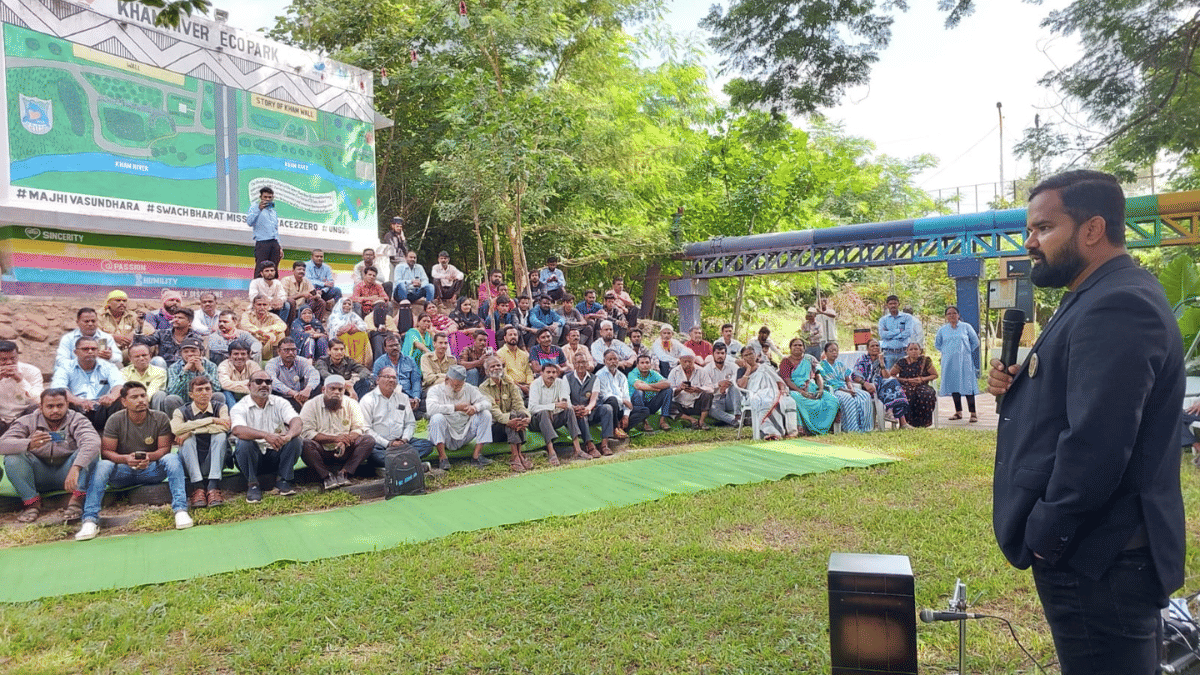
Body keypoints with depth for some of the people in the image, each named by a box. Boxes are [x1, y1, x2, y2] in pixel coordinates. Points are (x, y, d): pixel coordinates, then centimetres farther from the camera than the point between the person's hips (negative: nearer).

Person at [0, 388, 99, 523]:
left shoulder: (77, 420, -10)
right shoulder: (27, 422, -5)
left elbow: (92, 442, -32)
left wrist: (76, 468, -49)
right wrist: (29, 444, -43)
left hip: (65, 475, -1)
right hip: (38, 478, 2)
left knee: (91, 452, -26)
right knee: (12, 457, -22)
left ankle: (76, 500, -26)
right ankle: (31, 502, -16)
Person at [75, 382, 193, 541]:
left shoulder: (160, 419, -4)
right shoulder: (115, 420, -4)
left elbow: (165, 448, -5)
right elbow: (106, 451, -6)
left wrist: (149, 456, -27)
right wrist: (125, 458, -27)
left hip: (151, 470, 0)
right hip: (123, 471, 0)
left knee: (172, 458, -29)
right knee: (101, 466, -29)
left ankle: (180, 510, -35)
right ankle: (90, 520, -30)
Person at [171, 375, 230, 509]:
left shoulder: (220, 407, 2)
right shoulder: (181, 411, 2)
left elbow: (225, 427, -22)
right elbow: (176, 429, -24)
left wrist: (191, 430, -22)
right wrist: (212, 420, -26)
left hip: (215, 463, 0)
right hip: (191, 464, 0)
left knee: (220, 435, -24)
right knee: (188, 438, -24)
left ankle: (213, 486, -33)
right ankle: (197, 487, -33)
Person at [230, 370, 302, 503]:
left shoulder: (280, 403, 3)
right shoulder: (240, 407, -6)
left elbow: (296, 420, -14)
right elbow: (237, 430, -27)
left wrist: (289, 435, -39)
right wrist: (266, 435, -42)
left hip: (276, 455, 2)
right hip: (252, 457, -2)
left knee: (295, 440, -23)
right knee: (244, 443, -31)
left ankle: (283, 481, -5)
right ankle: (252, 484, -11)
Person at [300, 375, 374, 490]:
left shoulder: (351, 404, 4)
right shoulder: (311, 405, -4)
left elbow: (359, 428, -3)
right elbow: (306, 433, -15)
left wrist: (344, 442, -25)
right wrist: (335, 438, -22)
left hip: (345, 451, 2)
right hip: (321, 452, -2)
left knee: (369, 440, -20)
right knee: (305, 444, -32)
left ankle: (343, 473, -24)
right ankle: (326, 476, -25)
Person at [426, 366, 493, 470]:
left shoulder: (468, 389, 7)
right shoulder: (436, 390, -4)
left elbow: (487, 403, -2)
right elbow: (431, 408, -25)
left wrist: (475, 407, -24)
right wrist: (456, 407, -25)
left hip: (464, 436, 4)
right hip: (445, 438, -3)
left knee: (486, 414, -11)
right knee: (437, 417, -31)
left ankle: (476, 455, -14)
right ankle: (442, 457, -24)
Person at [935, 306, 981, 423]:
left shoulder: (966, 327, 4)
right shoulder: (942, 330, 10)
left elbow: (975, 342, 10)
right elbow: (937, 344, 22)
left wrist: (967, 352, 3)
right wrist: (945, 352, 10)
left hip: (964, 360, -3)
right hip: (949, 362, 3)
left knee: (967, 386, -9)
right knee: (954, 386, 4)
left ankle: (973, 413, -8)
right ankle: (958, 412, 12)